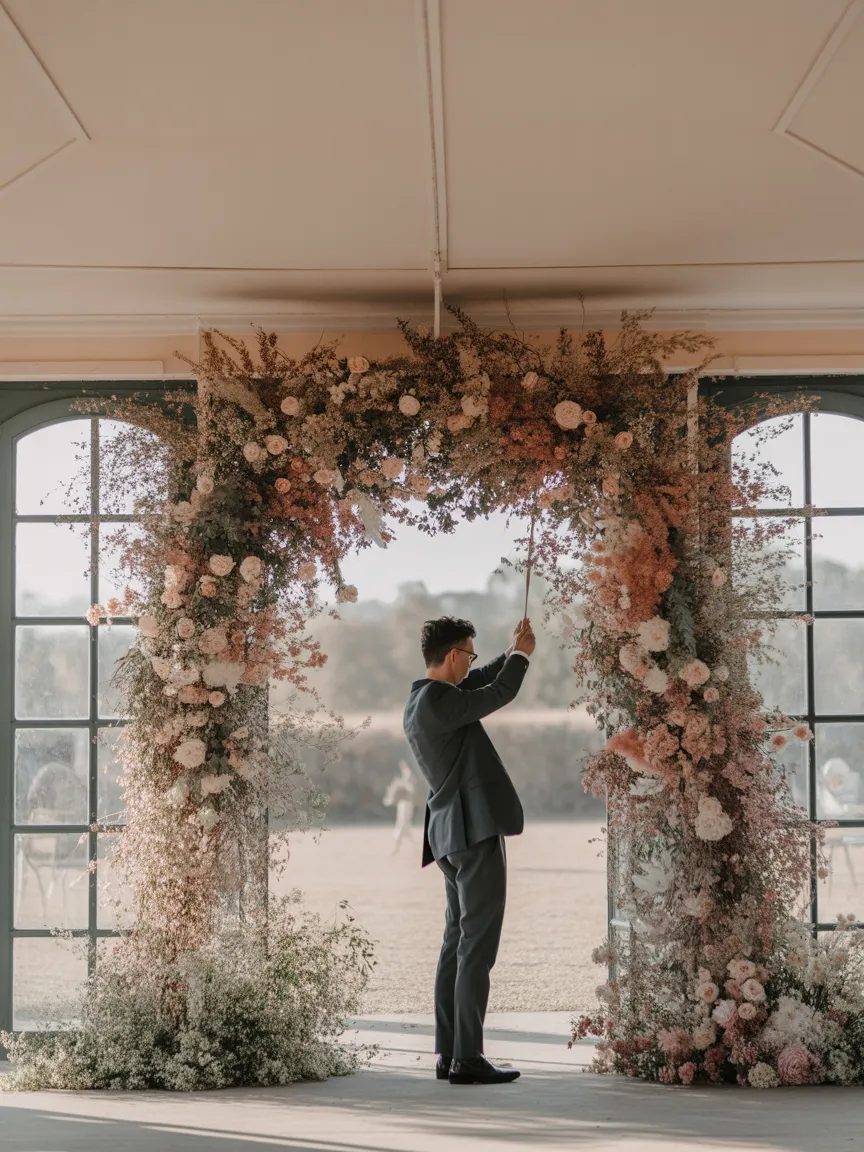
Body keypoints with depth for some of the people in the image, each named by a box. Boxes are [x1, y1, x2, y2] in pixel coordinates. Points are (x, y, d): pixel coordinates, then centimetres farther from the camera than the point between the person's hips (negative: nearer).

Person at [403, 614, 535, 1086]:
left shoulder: (421, 699, 14)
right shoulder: (436, 701, -15)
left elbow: (479, 684, 30)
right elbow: (497, 694, -10)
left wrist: (513, 653, 25)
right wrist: (522, 654, 8)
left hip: (452, 835, 10)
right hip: (476, 829, -10)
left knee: (457, 942, 10)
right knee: (477, 946, -8)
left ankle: (447, 1054, 11)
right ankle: (467, 1057, -9)